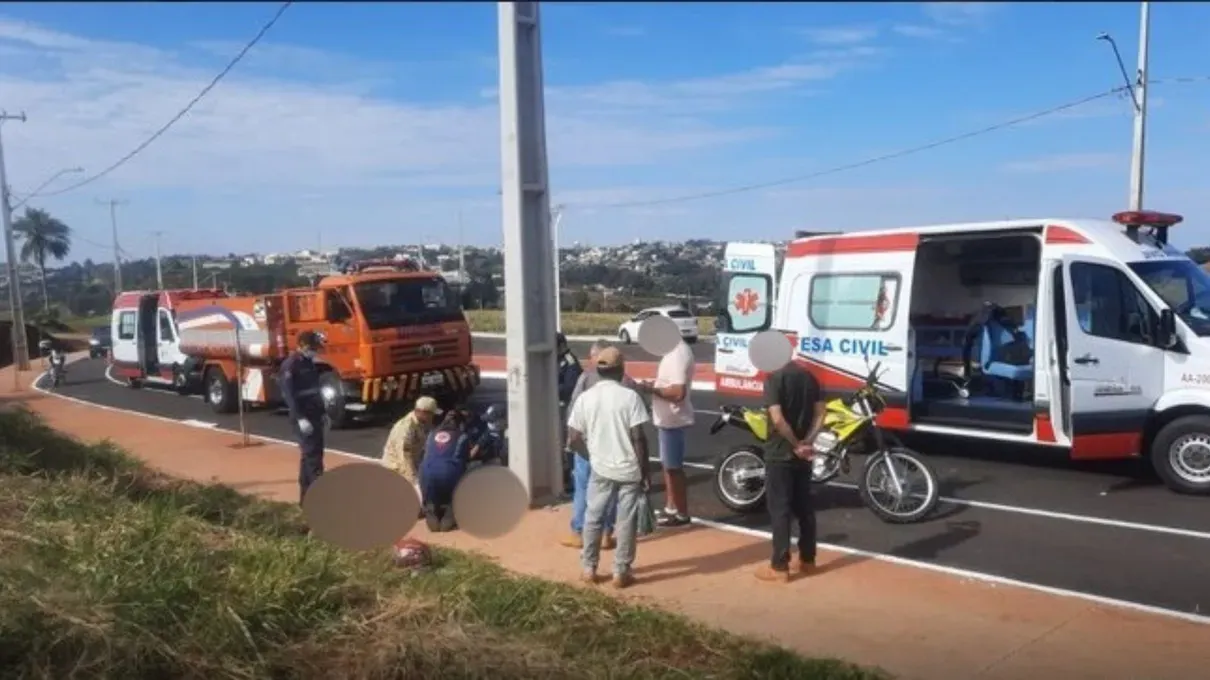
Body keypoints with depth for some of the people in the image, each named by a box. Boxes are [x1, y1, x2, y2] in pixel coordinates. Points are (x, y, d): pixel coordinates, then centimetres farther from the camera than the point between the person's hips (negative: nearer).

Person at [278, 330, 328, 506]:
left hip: (314, 415, 9)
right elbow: (288, 394, -19)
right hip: (303, 418, -9)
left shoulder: (309, 363, 14)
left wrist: (323, 412, 21)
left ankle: (307, 496, 18)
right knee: (312, 455, -11)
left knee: (312, 454, 11)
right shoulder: (290, 365, -13)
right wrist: (300, 418, -24)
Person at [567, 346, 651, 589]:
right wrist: (645, 472, -6)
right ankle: (621, 572, 13)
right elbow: (638, 438, -14)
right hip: (629, 470, -3)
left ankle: (588, 568, 23)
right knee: (626, 521, 8)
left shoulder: (585, 398, -2)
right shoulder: (630, 396, -12)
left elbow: (574, 438, 0)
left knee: (593, 517, 17)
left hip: (601, 469, 3)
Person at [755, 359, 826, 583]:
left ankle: (780, 566, 3)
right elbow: (820, 414, 4)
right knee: (804, 506, 15)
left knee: (779, 509, -1)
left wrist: (796, 445, -12)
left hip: (780, 453, -7)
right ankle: (807, 559, 23)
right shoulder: (809, 376, 7)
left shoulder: (774, 378, -14)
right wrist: (806, 442, -1)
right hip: (803, 454, 7)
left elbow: (777, 419, -22)